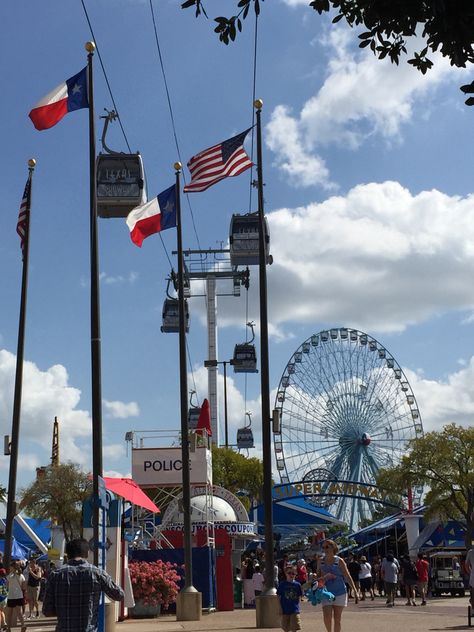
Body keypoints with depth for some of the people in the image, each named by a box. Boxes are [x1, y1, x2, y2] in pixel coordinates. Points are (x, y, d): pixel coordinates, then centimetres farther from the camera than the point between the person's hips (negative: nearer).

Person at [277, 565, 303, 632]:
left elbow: (300, 597, 8)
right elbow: (278, 596, 0)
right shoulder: (282, 584, -3)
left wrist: (296, 605, -4)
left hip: (294, 610, 0)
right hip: (285, 610, 0)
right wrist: (280, 608, -5)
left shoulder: (297, 584, 0)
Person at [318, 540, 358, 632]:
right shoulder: (321, 561, 4)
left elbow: (348, 577, -2)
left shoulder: (339, 561, -4)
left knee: (337, 618, 4)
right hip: (326, 593, 1)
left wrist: (355, 591, -7)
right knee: (327, 617, -12)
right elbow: (318, 577, 12)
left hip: (340, 592, -1)